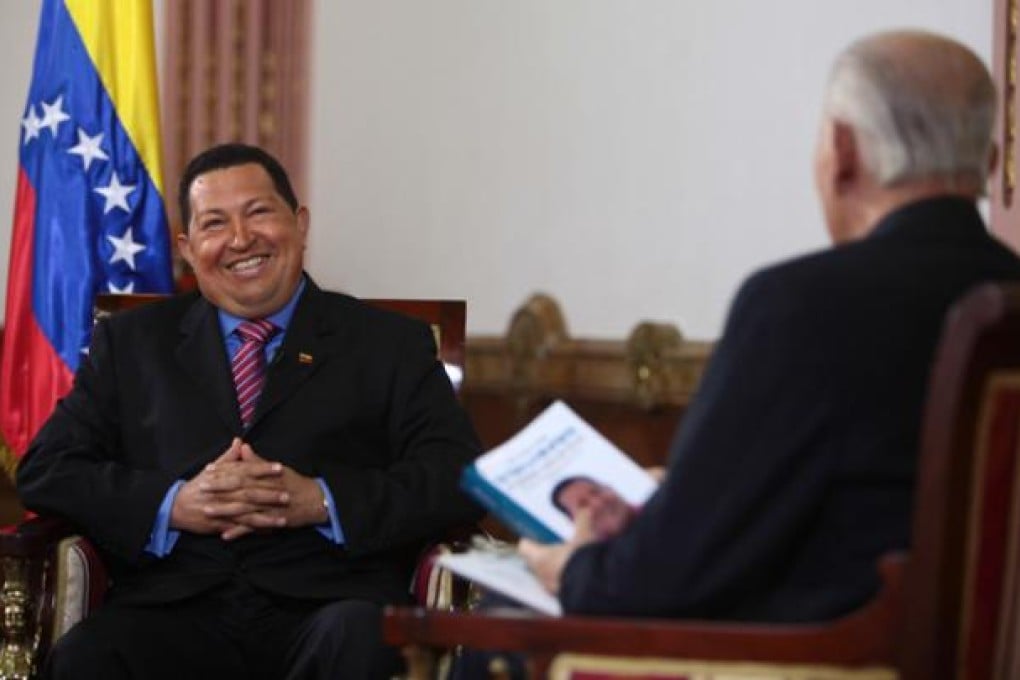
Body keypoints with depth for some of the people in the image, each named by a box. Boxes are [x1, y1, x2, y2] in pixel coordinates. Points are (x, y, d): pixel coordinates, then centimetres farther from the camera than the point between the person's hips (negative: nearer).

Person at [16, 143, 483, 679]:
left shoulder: (391, 346, 14)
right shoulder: (130, 343, 20)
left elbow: (460, 477, 3)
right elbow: (45, 470, 11)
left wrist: (321, 501, -12)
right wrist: (173, 505, -8)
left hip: (327, 609, -1)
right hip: (174, 609, 1)